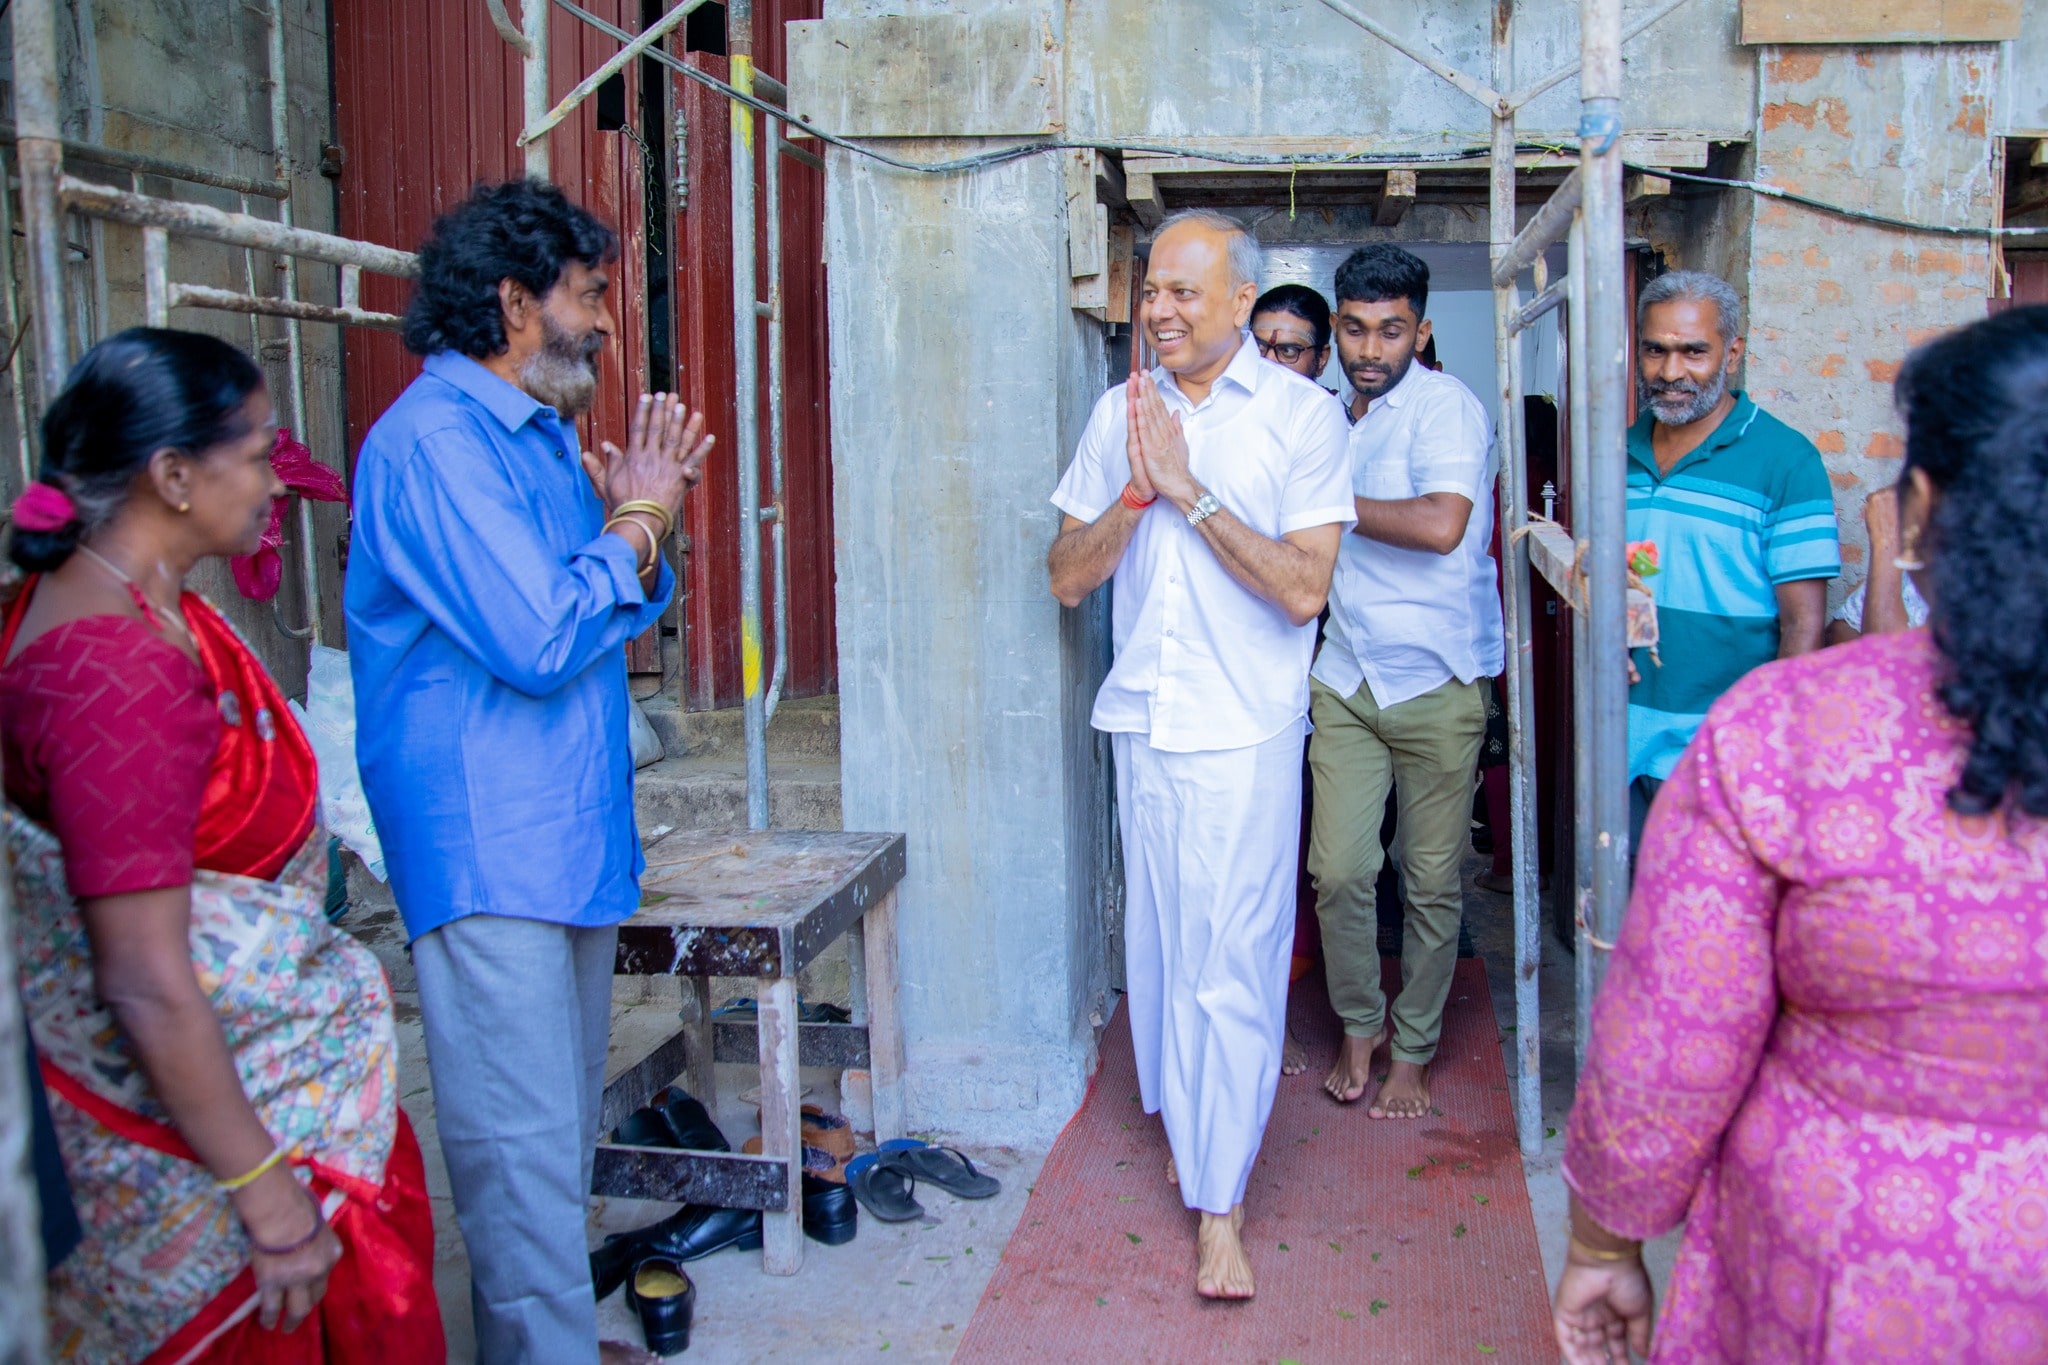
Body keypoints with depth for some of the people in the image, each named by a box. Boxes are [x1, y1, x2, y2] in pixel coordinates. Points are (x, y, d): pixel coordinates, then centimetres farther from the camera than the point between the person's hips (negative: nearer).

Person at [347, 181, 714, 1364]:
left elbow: (606, 618, 21)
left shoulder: (544, 432, 15)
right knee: (524, 1144, -5)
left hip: (570, 833, 10)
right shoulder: (433, 440, -15)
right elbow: (537, 639, -23)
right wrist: (638, 521, -8)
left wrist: (639, 525, 2)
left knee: (566, 1125, 19)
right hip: (488, 850, -10)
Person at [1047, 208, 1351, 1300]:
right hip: (1143, 718, 5)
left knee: (1230, 956, -4)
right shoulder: (1120, 412, 8)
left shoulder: (1303, 414, -5)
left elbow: (1304, 589, -13)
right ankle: (1184, 1125, 34)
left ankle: (1219, 1205, 6)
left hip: (1244, 728, -4)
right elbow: (1068, 576, 6)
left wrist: (1192, 491, -16)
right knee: (1158, 939, 14)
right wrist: (1137, 490, -10)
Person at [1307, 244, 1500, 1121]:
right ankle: (1359, 1024, 22)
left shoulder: (1446, 406, -9)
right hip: (1344, 678, 5)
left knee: (1432, 883, 5)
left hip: (1436, 683, -4)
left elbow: (1441, 524, -26)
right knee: (1338, 871, 0)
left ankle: (1412, 1051, 22)